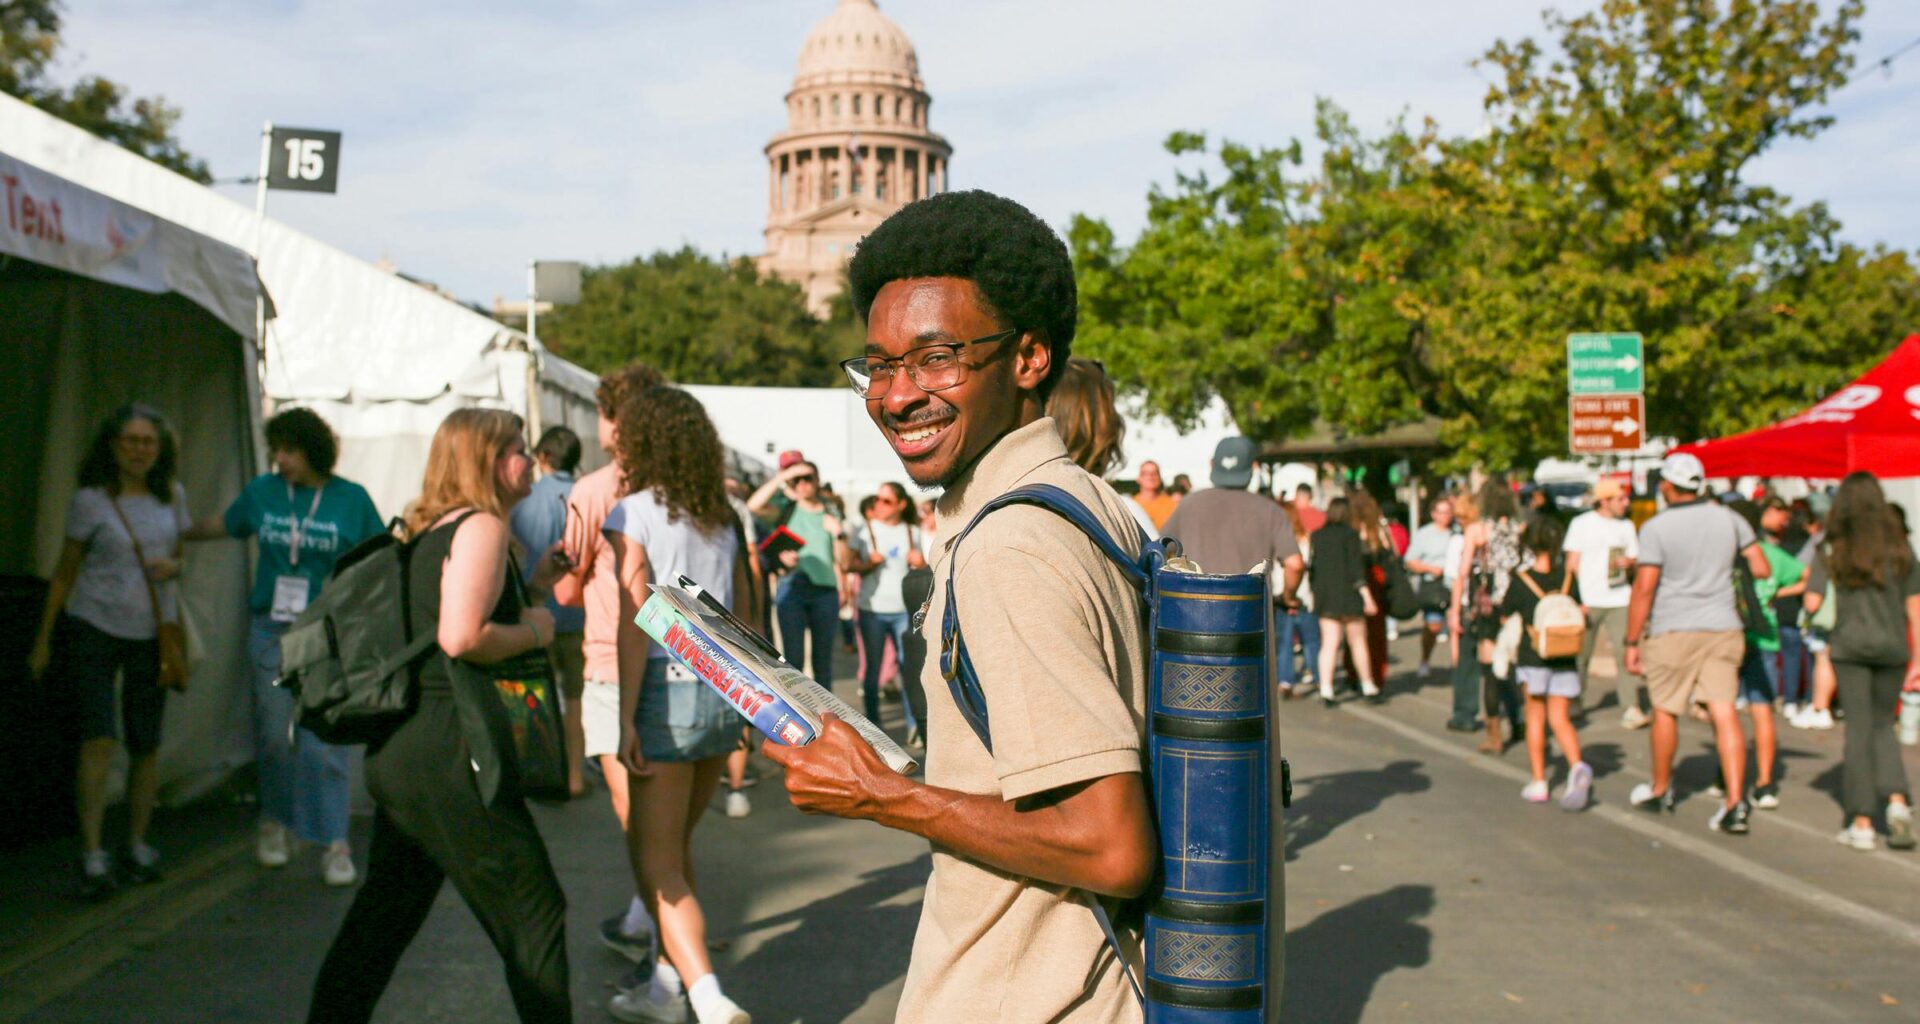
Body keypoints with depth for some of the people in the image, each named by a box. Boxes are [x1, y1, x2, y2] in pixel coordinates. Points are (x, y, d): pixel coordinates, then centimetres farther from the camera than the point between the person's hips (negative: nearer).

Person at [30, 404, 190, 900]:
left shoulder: (171, 496, 6)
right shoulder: (90, 500, -3)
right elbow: (65, 572, 3)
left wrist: (172, 567, -8)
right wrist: (43, 640, 4)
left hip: (151, 635, 3)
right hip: (93, 629, -3)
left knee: (145, 745, 7)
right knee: (99, 739, -13)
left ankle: (138, 847, 19)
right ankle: (92, 858, -12)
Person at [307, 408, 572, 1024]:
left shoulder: (429, 529, 17)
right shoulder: (482, 524, -11)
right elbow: (462, 637, -22)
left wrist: (530, 584, 18)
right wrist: (535, 631, -7)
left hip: (399, 745, 9)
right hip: (449, 745, -9)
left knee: (386, 908, 20)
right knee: (533, 911, 2)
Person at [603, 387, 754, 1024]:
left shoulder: (633, 514, -6)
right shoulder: (721, 519, 12)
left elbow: (633, 623, -13)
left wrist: (626, 718, -14)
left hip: (671, 692, -6)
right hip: (723, 693, 7)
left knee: (656, 863, 0)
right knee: (672, 848, 19)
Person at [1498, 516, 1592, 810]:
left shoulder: (1521, 579, -8)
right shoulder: (1569, 576, -2)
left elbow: (1506, 617, 1)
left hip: (1532, 656, -2)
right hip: (1566, 659, 2)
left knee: (1535, 716, 9)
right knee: (1560, 719, 7)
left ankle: (1539, 783, 8)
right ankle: (1578, 767, -17)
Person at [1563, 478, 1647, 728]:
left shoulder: (1627, 526, 13)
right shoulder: (1581, 524, 1)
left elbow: (1634, 561, 17)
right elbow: (1572, 564, 1)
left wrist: (1628, 563, -6)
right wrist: (1577, 600, -6)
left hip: (1619, 600, 3)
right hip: (1588, 601, -2)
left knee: (1624, 653, -9)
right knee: (1580, 654, 5)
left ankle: (1630, 709, -13)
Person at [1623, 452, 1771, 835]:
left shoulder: (1656, 528, -10)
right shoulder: (1728, 519, 3)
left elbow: (1644, 589, -13)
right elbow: (1762, 569, 5)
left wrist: (1632, 642, -7)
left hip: (1673, 631, -3)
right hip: (1723, 629, 3)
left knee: (1665, 712, 12)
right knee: (1725, 714, 0)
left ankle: (1661, 791, 28)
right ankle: (1736, 804, -9)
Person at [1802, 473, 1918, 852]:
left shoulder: (1830, 550, -3)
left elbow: (1812, 604, -10)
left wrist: (1808, 580, 11)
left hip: (1850, 647, -2)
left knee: (1859, 729, 3)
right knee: (1883, 725, 17)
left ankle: (1862, 822, 3)